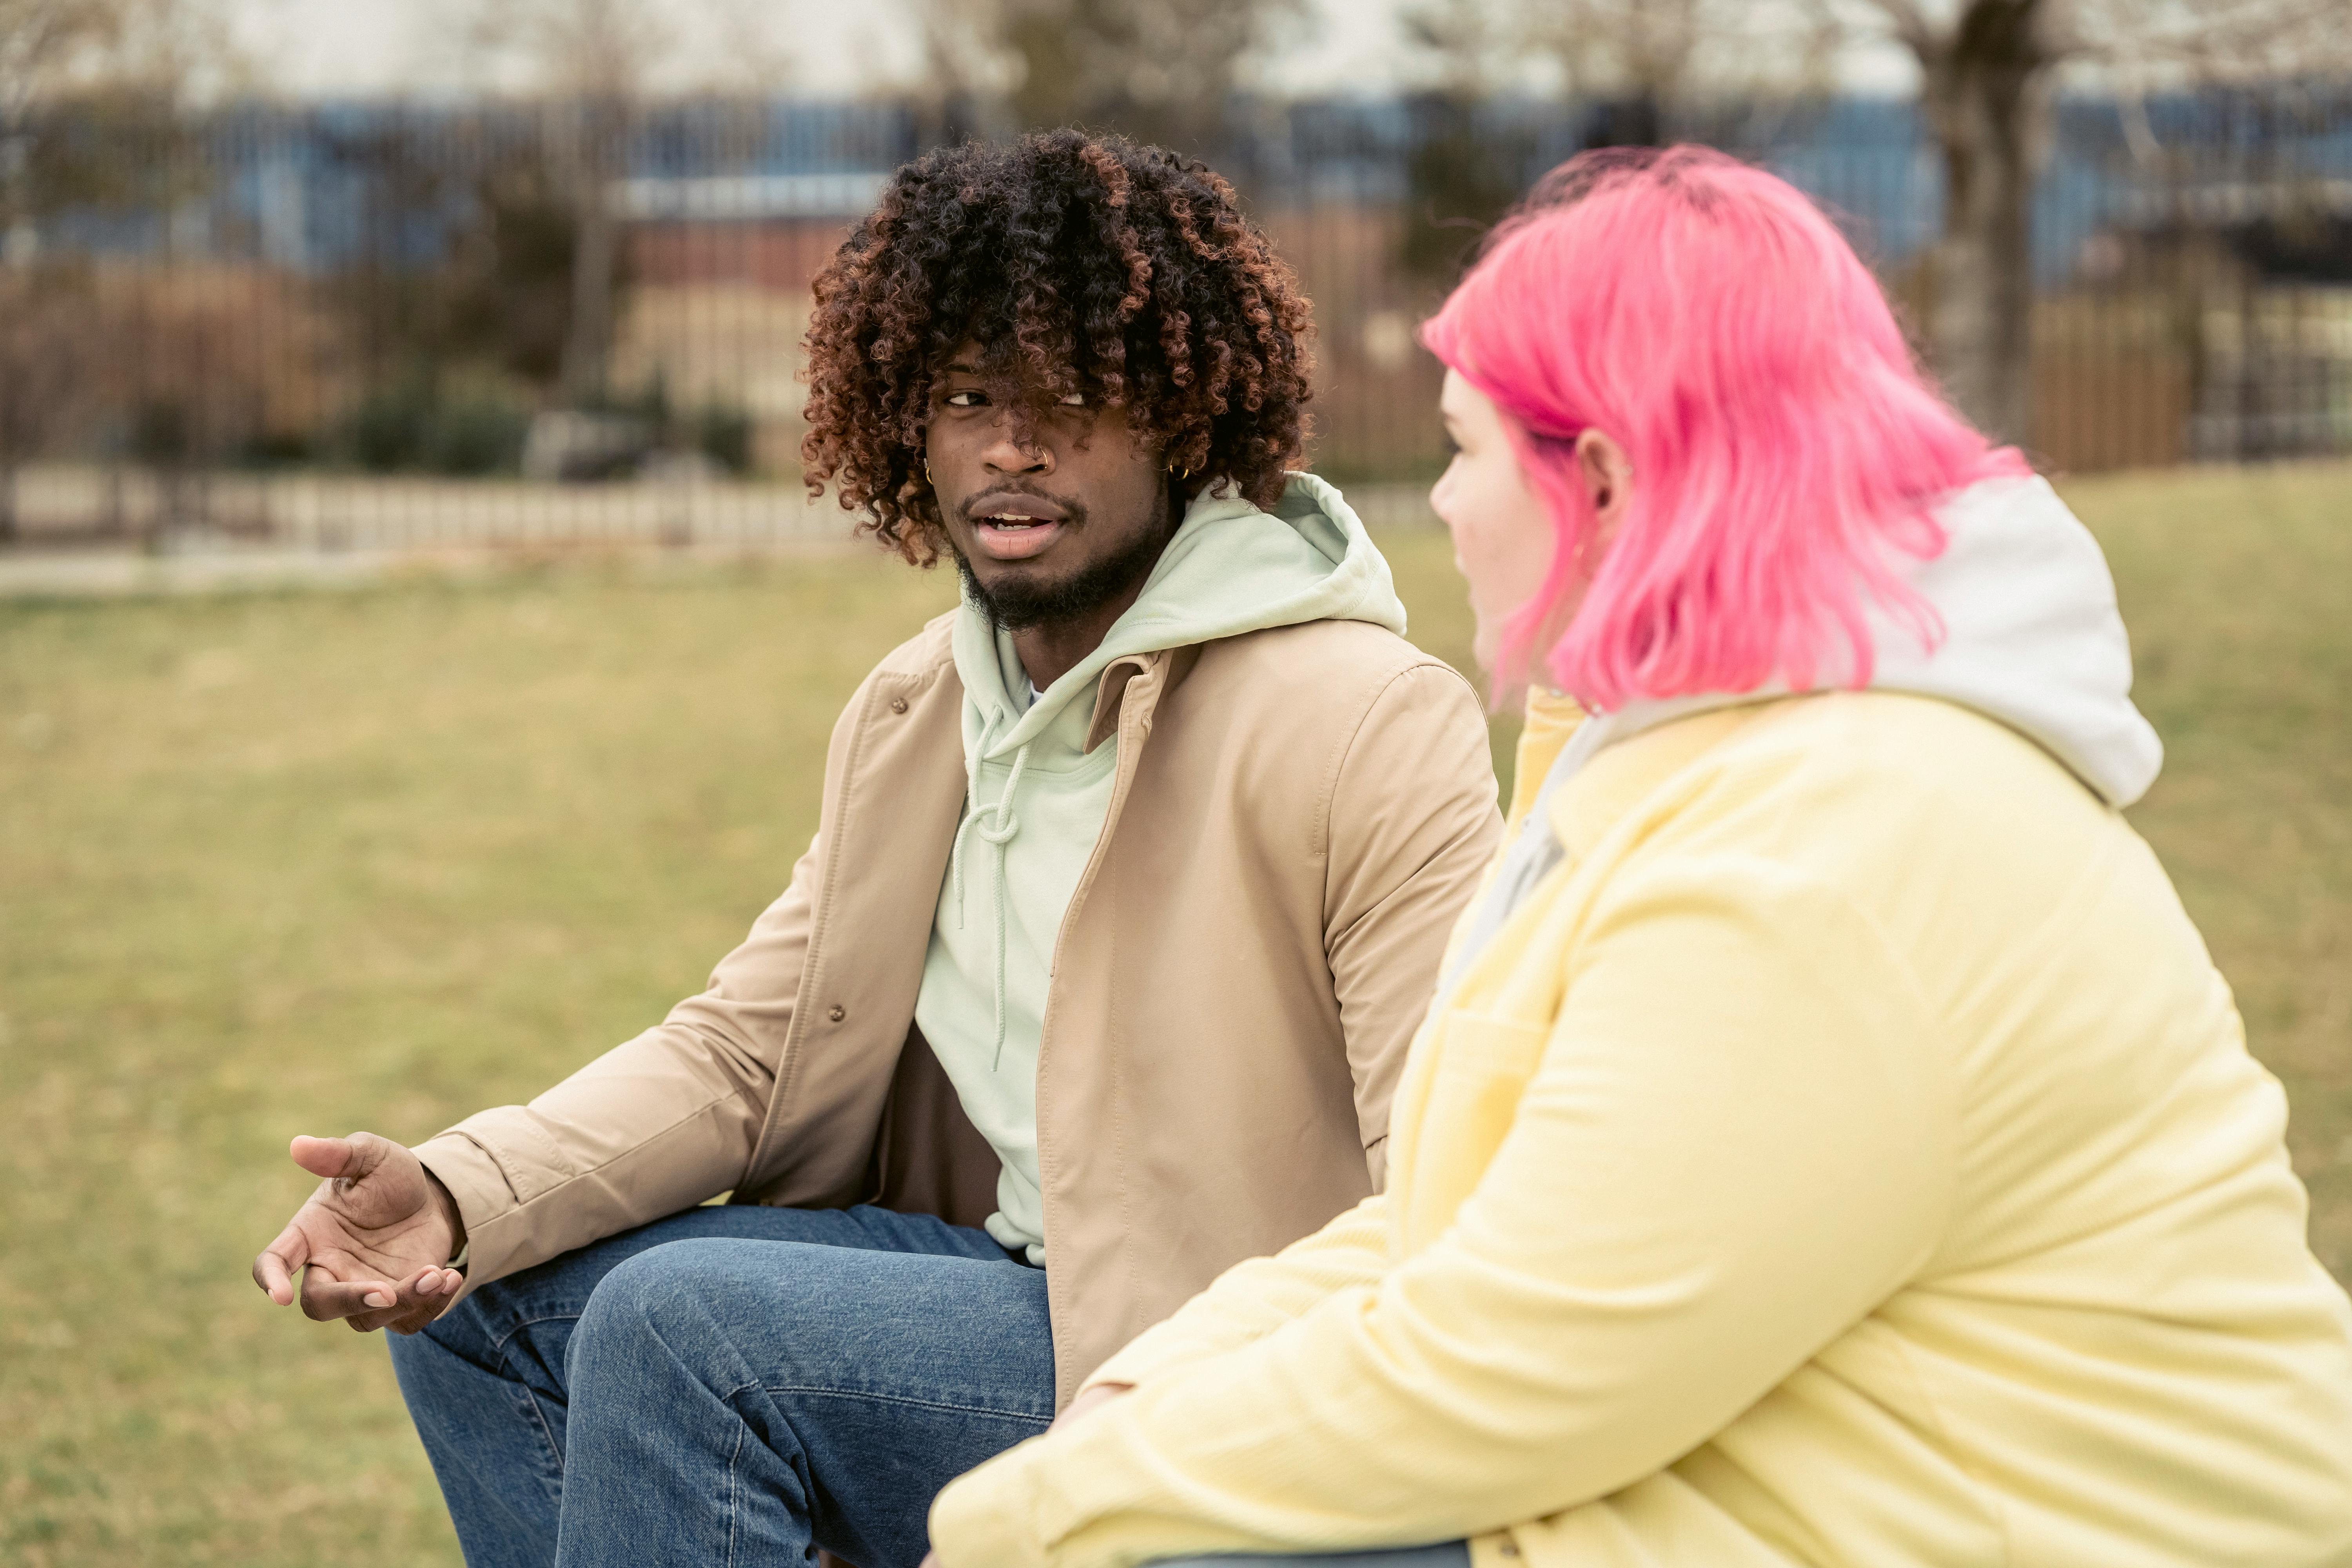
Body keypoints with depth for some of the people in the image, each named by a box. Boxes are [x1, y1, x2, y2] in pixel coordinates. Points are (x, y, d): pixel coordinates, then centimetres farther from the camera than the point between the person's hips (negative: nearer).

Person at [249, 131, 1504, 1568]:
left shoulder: (1371, 726, -16)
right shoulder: (912, 714, 11)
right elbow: (746, 1046, 8)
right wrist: (459, 1195, -10)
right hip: (995, 1273, 8)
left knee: (683, 1320, -23)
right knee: (482, 1302, 1)